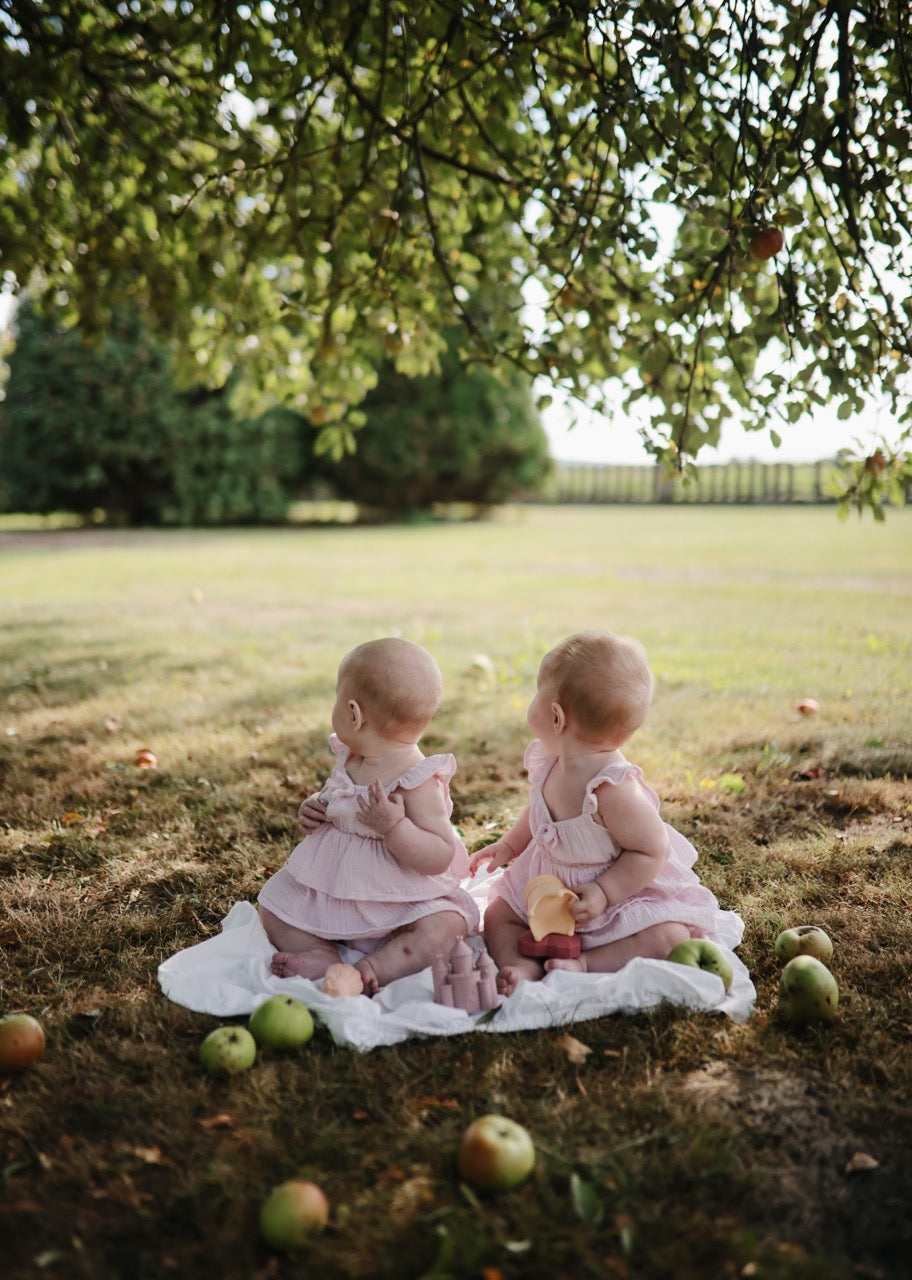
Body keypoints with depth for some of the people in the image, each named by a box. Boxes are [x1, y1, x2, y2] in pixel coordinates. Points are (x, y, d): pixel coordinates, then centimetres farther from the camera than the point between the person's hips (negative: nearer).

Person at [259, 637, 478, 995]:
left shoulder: (417, 780, -22)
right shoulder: (348, 759, 1)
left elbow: (440, 857, -25)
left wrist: (394, 825, -37)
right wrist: (313, 809, -1)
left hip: (400, 901, -7)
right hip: (331, 888, 7)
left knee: (442, 928, -30)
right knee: (273, 903, 1)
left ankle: (370, 971, -31)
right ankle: (321, 955, -16)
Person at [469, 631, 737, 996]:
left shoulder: (613, 788, -33)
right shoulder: (547, 763, -8)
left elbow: (652, 850, -26)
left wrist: (604, 893, -26)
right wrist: (509, 846, 18)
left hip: (624, 891, -7)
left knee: (668, 938, -29)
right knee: (497, 915, 0)